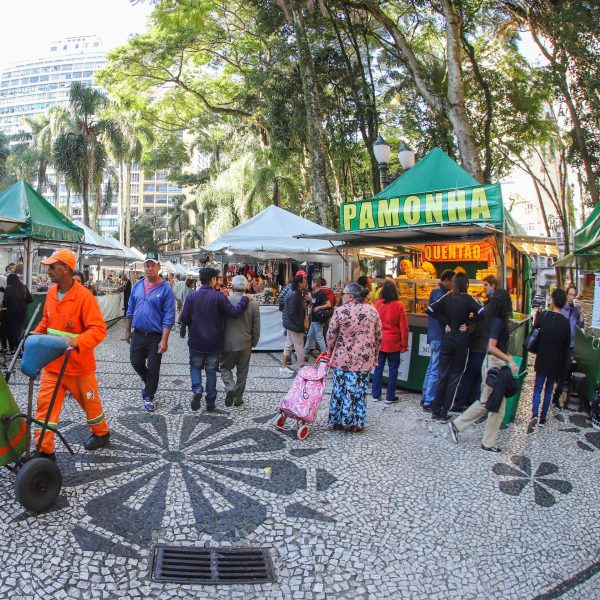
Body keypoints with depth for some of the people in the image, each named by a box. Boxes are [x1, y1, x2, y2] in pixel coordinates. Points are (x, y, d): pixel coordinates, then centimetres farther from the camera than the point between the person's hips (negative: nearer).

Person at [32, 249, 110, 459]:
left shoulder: (84, 296, -20)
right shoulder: (51, 293, 2)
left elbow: (99, 329, -23)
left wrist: (78, 341, -37)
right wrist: (37, 333, 3)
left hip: (78, 364, -5)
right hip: (52, 363, 6)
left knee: (90, 401, 14)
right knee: (45, 404, 1)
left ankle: (101, 433, 39)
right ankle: (44, 451, 11)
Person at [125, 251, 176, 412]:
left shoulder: (166, 289, -12)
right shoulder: (137, 285, 4)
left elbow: (169, 318, -14)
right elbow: (130, 310, 13)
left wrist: (164, 340, -19)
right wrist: (127, 331, 12)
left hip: (155, 336, -5)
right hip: (138, 334, 5)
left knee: (153, 368, 5)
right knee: (136, 362, 14)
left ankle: (148, 397, 23)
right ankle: (150, 384, 41)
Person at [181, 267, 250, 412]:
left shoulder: (192, 296, -8)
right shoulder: (219, 297, -14)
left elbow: (184, 319, -7)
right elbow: (234, 312, -17)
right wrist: (245, 299, -3)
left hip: (196, 341, 1)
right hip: (214, 342, -1)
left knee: (195, 366, 21)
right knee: (211, 371, 13)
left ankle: (197, 390, -4)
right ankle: (210, 403, 20)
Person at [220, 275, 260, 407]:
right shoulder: (253, 304, -8)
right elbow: (256, 328, -2)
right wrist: (253, 343, 12)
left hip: (227, 343, -1)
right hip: (245, 344, 1)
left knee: (226, 367, 17)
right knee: (242, 372, 14)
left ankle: (230, 387, -8)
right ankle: (238, 399, 22)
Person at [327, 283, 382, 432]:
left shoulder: (340, 311, -8)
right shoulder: (372, 311, 1)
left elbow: (331, 335, -4)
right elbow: (378, 337, 6)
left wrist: (330, 353, 11)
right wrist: (374, 355, 16)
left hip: (342, 359, -2)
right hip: (365, 360, 2)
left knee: (340, 389, 10)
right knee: (359, 391, 9)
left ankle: (337, 421, 19)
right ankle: (356, 424, 16)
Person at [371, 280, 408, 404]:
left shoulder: (378, 304, -5)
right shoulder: (398, 306, -12)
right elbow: (403, 327, -8)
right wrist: (404, 345, 1)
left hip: (379, 342, 3)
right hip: (393, 344, -3)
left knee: (378, 367, 13)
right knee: (393, 369, 8)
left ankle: (376, 394, 19)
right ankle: (390, 397, 12)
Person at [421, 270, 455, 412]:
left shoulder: (436, 293, 15)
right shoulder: (439, 294, -16)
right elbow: (443, 316, -21)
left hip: (435, 336, 10)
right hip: (439, 336, -10)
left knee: (431, 368, 16)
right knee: (435, 371, -5)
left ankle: (425, 398, 25)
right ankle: (428, 403, 0)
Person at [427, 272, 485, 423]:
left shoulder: (447, 297, -2)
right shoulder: (468, 299, -8)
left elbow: (430, 310, -8)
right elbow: (482, 313, -21)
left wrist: (445, 321, 0)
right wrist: (468, 323, -8)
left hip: (446, 341, 2)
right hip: (461, 342, -2)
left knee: (442, 376, 12)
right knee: (454, 377, 7)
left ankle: (435, 411, 15)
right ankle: (444, 413, 8)